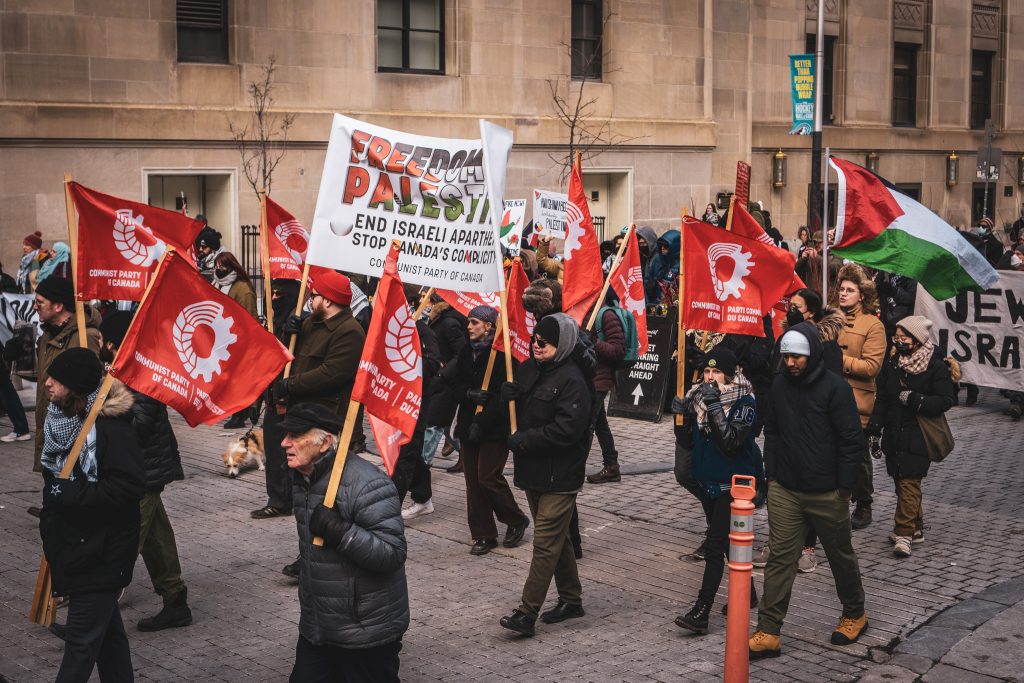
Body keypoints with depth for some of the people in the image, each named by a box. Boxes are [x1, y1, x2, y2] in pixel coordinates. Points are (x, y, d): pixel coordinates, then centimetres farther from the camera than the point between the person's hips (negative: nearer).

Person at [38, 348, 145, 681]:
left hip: (102, 552, -8)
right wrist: (50, 529, 10)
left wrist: (71, 495, -23)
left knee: (81, 640, -3)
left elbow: (130, 486, -25)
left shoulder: (111, 427, -19)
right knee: (106, 628, 19)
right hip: (72, 548, 8)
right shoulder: (60, 420, 6)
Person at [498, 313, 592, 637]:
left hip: (559, 475, -9)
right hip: (532, 470, 9)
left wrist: (520, 441, -17)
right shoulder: (528, 369, 8)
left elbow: (566, 430, -23)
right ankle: (571, 599, 31)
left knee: (546, 542, -6)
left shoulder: (571, 379, -17)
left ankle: (527, 613, -5)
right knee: (556, 537, 18)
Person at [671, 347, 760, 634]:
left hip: (733, 484, -7)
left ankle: (700, 613, -12)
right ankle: (747, 592, 36)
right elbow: (687, 442, 6)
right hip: (707, 481, 7)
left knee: (714, 546, -11)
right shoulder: (699, 396, 4)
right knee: (727, 540, 19)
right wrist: (682, 417, -12)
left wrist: (714, 407, -28)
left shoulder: (744, 402, -14)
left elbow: (731, 442, -25)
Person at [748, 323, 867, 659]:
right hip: (784, 490, 4)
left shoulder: (835, 388, -12)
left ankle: (855, 614, 36)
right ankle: (768, 633, 2)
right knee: (780, 558, 1)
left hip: (826, 493, -3)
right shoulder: (780, 384, 3)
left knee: (841, 556, 14)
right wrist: (772, 474, 8)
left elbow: (851, 441, -10)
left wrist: (844, 487, -11)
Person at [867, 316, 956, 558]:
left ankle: (904, 533, -10)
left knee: (909, 483, -11)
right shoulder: (892, 363, 9)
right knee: (901, 481, 9)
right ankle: (915, 528, 22)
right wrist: (874, 431, 7)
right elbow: (881, 399, 12)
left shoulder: (936, 366, -6)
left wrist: (915, 400, -19)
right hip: (894, 434, 5)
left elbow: (947, 400, -9)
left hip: (918, 436, -5)